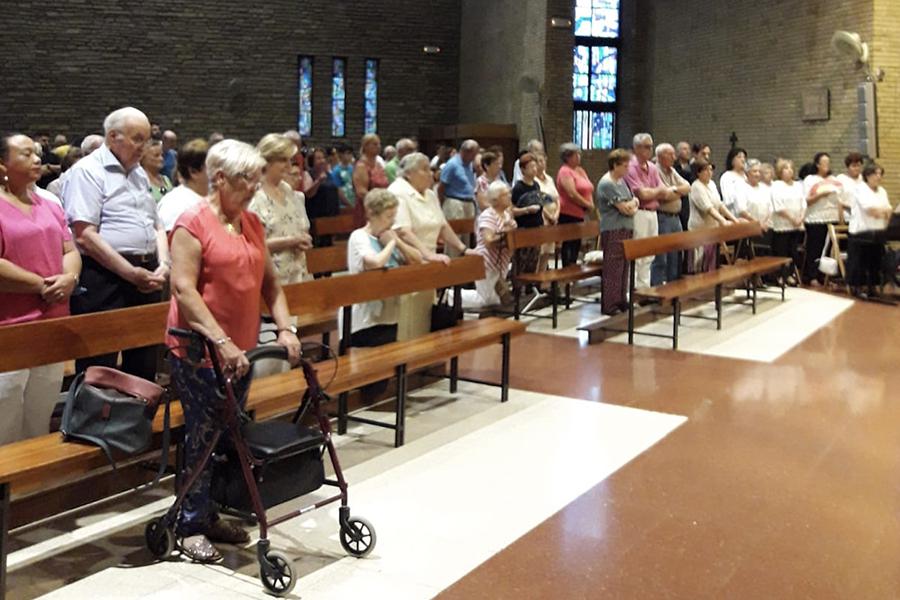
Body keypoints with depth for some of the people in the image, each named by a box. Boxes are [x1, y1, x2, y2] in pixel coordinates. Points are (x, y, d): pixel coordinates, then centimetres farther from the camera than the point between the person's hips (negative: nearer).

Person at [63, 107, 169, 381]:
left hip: (146, 279, 8)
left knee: (143, 368, 13)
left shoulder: (139, 174, 19)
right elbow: (85, 235, -16)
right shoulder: (88, 171, -6)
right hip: (104, 279, -8)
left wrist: (163, 264, 3)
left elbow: (157, 227, 23)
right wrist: (131, 273, -16)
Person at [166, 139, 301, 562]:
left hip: (241, 348, 7)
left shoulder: (252, 224, 10)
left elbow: (269, 280, 14)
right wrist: (221, 341, -26)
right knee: (203, 436, 0)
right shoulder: (193, 223, -13)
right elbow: (184, 289, -19)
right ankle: (190, 526, 13)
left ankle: (211, 514, 27)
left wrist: (285, 328, 2)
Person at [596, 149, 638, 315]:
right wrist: (633, 203, 3)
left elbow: (635, 202, 17)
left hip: (625, 229, 9)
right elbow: (625, 208, -18)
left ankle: (621, 301, 20)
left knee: (623, 267, 12)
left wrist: (631, 205, -5)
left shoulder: (621, 181, 16)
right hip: (613, 231, -9)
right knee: (612, 269, -5)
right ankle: (609, 305, 0)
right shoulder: (607, 184, -14)